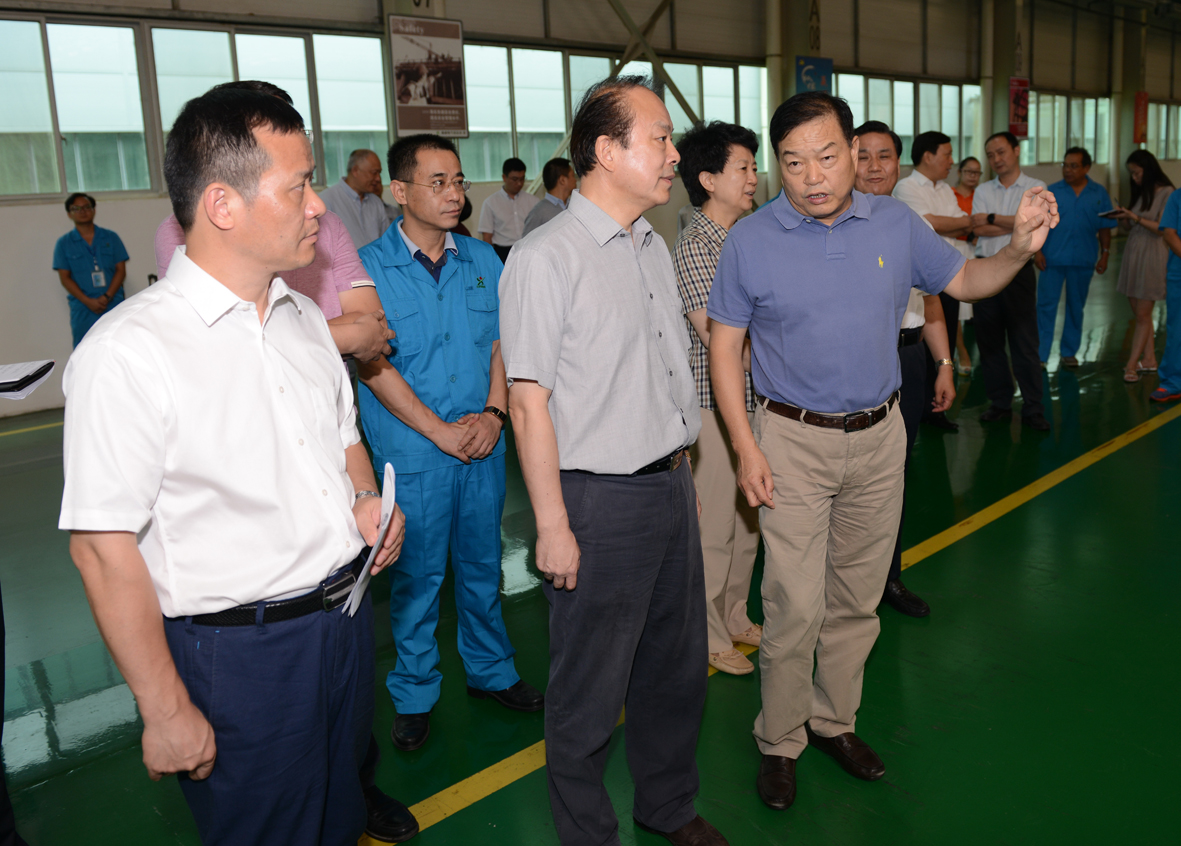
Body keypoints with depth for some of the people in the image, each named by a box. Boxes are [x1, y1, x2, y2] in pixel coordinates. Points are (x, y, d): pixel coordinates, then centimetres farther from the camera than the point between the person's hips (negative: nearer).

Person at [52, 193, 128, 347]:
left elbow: (121, 270, 6)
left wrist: (107, 297, -9)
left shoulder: (111, 238, 11)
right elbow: (65, 278, 4)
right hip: (82, 309, -1)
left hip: (113, 304, 1)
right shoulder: (64, 243, 9)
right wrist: (88, 301, -10)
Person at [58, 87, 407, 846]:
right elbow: (104, 548, -18)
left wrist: (367, 497, -3)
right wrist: (167, 712, -14)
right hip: (242, 654, -6)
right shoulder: (129, 353, -20)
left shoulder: (306, 319, 5)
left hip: (348, 617, 7)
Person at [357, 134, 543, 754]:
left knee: (482, 565, 16)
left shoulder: (483, 261, 7)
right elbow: (373, 365, -11)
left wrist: (493, 411, -8)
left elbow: (501, 340, 8)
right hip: (412, 452, -4)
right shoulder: (367, 268, -7)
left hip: (483, 443, 4)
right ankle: (414, 695, 26)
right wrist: (441, 431, -14)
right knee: (416, 576, 7)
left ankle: (490, 672, 35)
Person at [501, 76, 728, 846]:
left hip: (670, 487, 8)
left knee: (677, 666, 21)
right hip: (600, 500, -8)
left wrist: (683, 476, 17)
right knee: (591, 690, 8)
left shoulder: (655, 247, 11)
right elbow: (530, 400, -16)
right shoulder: (546, 258, -14)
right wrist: (553, 525, -16)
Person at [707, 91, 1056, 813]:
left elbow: (965, 281, 11)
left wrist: (1022, 248, -11)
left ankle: (835, 719, 34)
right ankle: (780, 742, 18)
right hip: (792, 441, -3)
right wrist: (746, 447, -11)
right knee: (796, 607, -3)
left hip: (879, 437, 4)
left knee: (856, 599, 15)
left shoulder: (897, 224, 0)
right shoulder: (751, 241, -8)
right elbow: (724, 345, -4)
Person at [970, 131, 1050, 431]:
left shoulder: (1035, 188, 4)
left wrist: (992, 219, -6)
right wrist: (1017, 224, -7)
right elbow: (978, 230, -3)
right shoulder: (982, 191, 11)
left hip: (1018, 269, -3)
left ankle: (1033, 408, 5)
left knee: (1025, 343, -3)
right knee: (989, 341, 7)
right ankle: (1000, 403, 18)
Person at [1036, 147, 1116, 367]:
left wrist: (1105, 254, 3)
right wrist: (1038, 251, -8)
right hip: (1052, 258, -2)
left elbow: (1105, 228, 8)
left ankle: (1069, 352, 23)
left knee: (1076, 308, 11)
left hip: (1083, 260, 2)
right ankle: (1040, 354, -1)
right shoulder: (1052, 191, 1)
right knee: (1046, 306, -4)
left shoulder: (1099, 193, 5)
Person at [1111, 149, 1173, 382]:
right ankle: (1148, 360, 15)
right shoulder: (1141, 193, 15)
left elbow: (1163, 228, -13)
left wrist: (1136, 218, -20)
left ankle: (1131, 365, -6)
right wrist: (1123, 219, -4)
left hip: (1152, 257, -7)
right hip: (1133, 254, 7)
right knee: (1139, 313, 8)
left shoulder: (1167, 194, -7)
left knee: (1143, 314, -6)